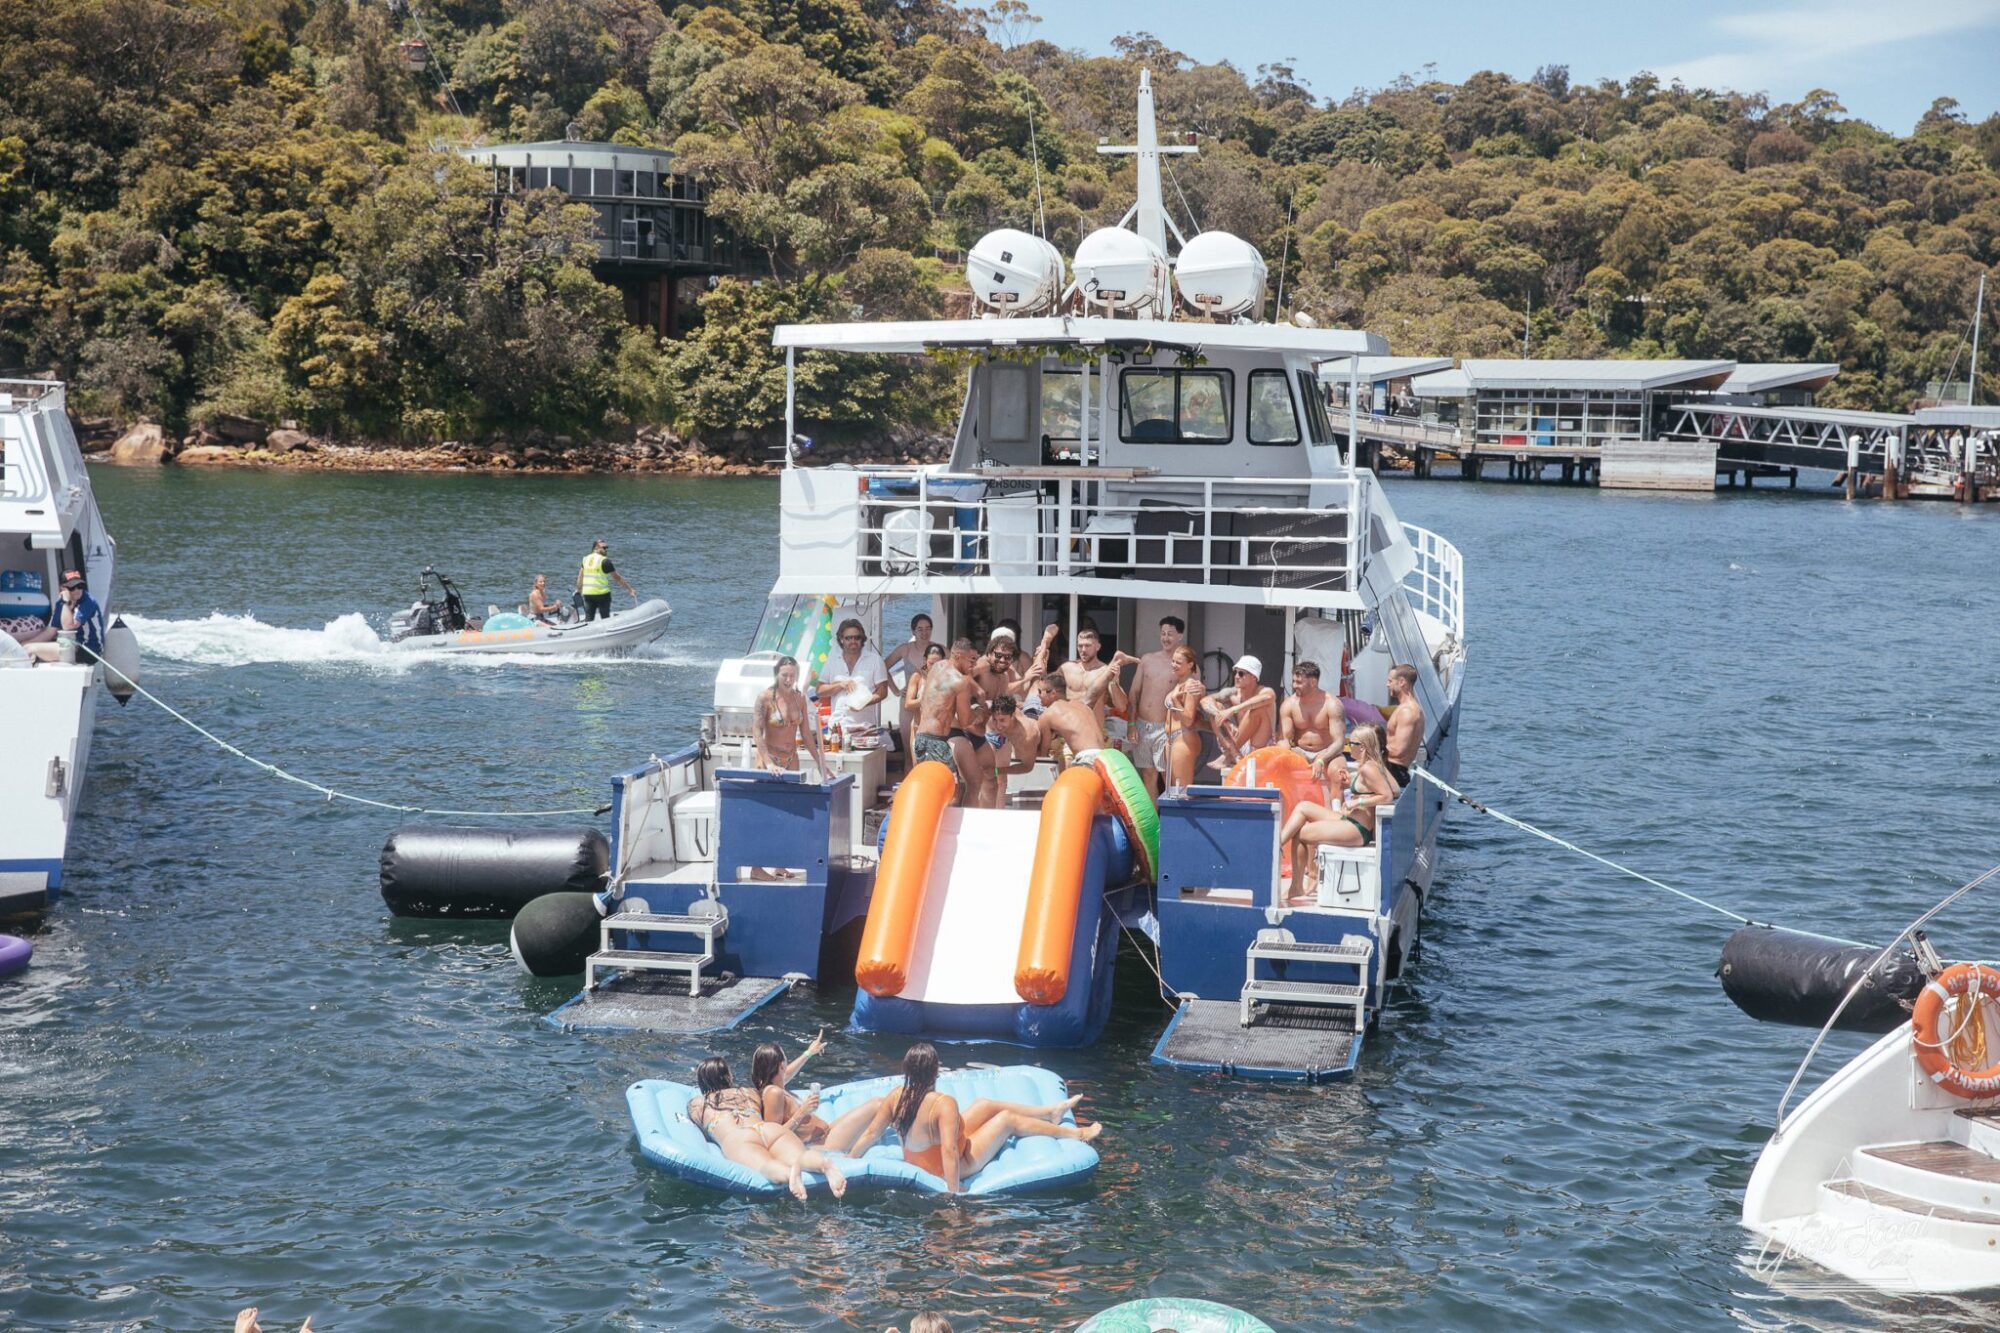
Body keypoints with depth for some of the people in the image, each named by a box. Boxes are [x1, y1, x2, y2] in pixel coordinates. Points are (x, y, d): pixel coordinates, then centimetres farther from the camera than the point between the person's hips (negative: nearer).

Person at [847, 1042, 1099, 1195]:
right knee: (1007, 1119, 9)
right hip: (951, 1168, -7)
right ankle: (1075, 1134, 27)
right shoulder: (944, 1104, -35)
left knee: (985, 1105, 18)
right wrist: (954, 1192, -32)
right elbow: (949, 1152, -39)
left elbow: (871, 1133, -10)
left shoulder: (896, 1097, -15)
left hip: (916, 1160, 7)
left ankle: (1050, 1112, 36)